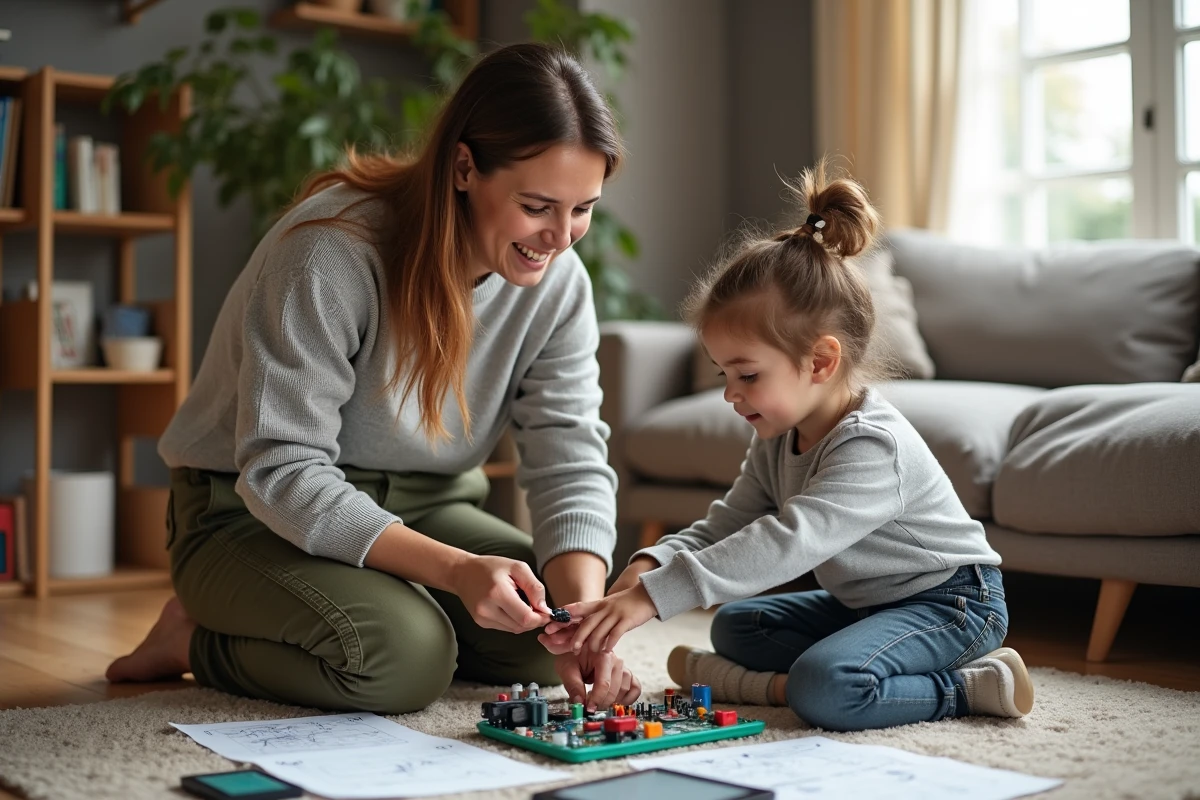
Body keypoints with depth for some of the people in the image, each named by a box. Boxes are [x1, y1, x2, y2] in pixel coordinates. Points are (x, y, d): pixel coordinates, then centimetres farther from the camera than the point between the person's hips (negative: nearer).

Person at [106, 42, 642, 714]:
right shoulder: (334, 250, -27)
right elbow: (280, 472, -29)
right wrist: (457, 570, -41)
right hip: (254, 512, -6)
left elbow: (571, 460, -13)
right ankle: (198, 639, -2)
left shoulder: (559, 281, -9)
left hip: (419, 507, 7)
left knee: (554, 637, -13)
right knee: (404, 657, -32)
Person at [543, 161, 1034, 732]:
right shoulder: (779, 439, 0)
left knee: (825, 690, -32)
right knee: (734, 626, 11)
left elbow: (782, 544, -41)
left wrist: (652, 597, -46)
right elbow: (722, 529, 1)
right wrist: (648, 567, -21)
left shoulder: (871, 449, -30)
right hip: (866, 600, 10)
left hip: (951, 602, -10)